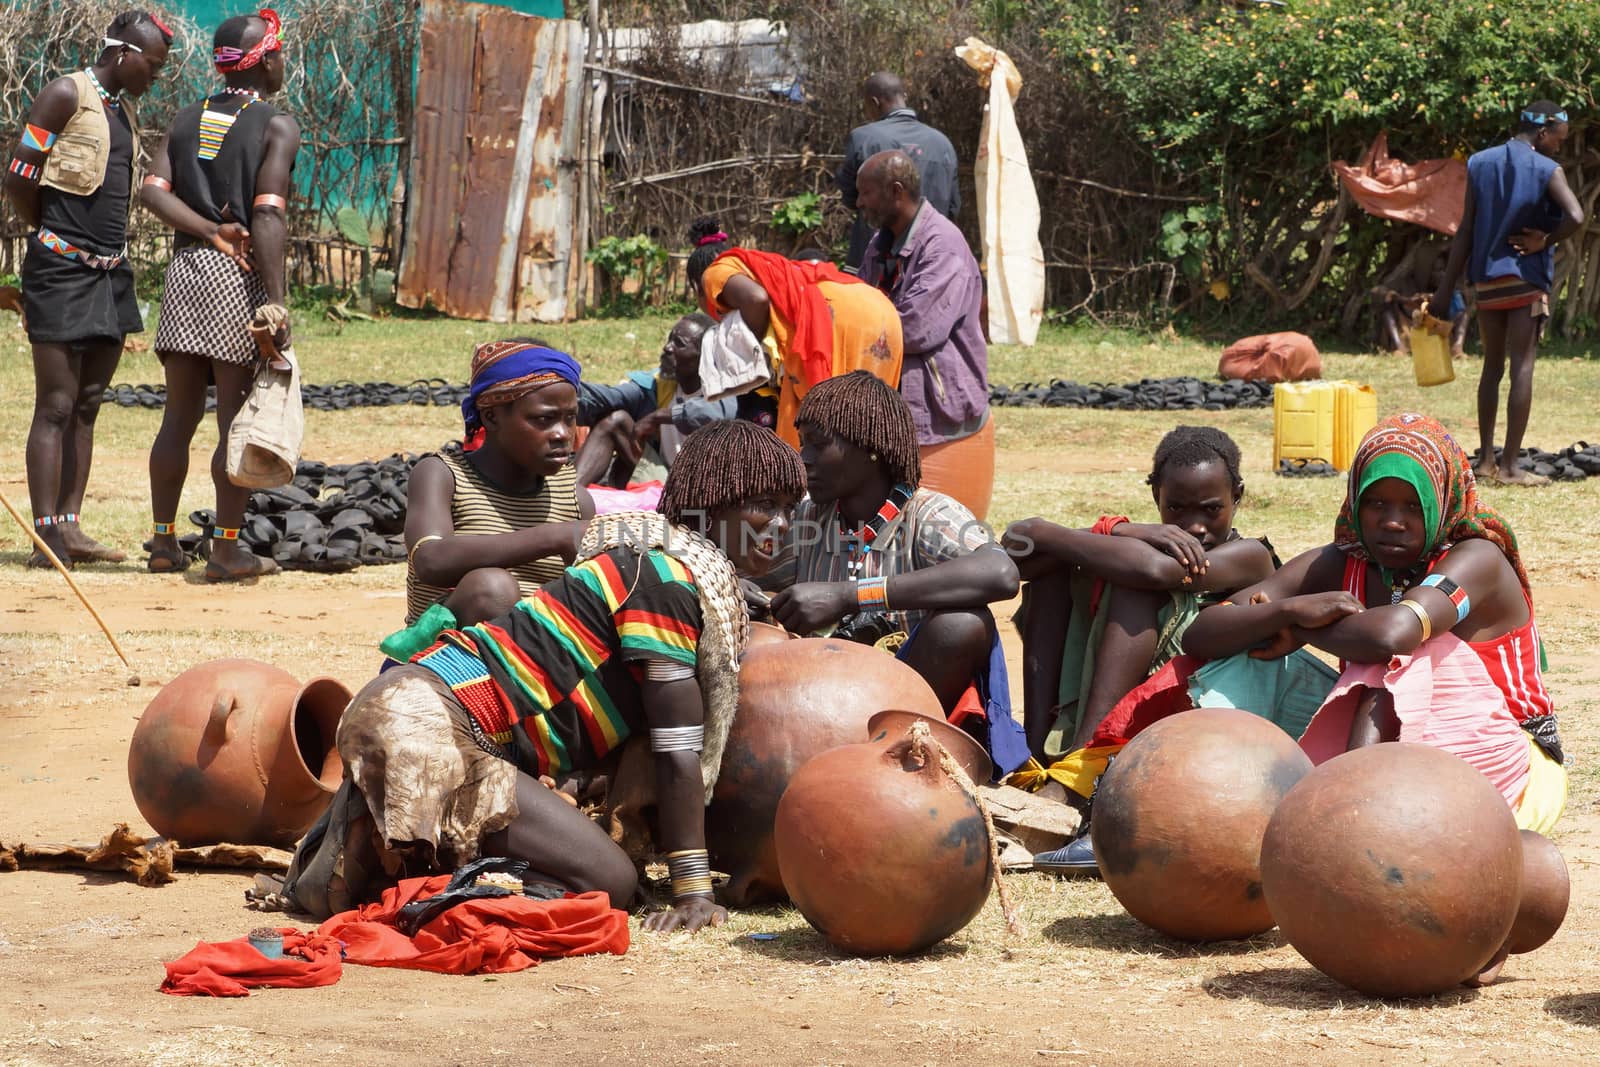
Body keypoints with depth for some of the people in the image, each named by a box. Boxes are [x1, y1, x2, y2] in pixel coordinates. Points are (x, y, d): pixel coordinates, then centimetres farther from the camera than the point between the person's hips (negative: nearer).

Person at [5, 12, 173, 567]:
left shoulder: (126, 111, 17)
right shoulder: (66, 96, -9)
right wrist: (53, 234, 1)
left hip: (111, 271, 8)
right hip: (63, 271, -8)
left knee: (87, 406, 7)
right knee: (56, 407, -9)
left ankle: (70, 527, 10)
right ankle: (46, 534, -9)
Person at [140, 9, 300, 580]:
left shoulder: (187, 119, 12)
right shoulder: (276, 126, -5)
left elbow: (153, 190, -2)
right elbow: (268, 215, -15)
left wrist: (212, 230, -5)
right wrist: (275, 300, -18)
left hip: (185, 269, 6)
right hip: (239, 277, -6)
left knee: (179, 415, 12)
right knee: (238, 420, -2)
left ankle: (165, 542, 16)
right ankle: (226, 549, -2)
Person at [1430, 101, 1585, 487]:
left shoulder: (1479, 164, 5)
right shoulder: (1547, 170, -7)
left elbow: (1465, 231, 3)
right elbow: (1575, 216, -25)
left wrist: (1446, 288, 4)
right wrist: (1545, 241, -7)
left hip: (1485, 281, 5)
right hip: (1527, 280, -5)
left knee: (1492, 366, 15)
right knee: (1522, 368, -3)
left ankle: (1486, 459, 14)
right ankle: (1509, 466, -6)